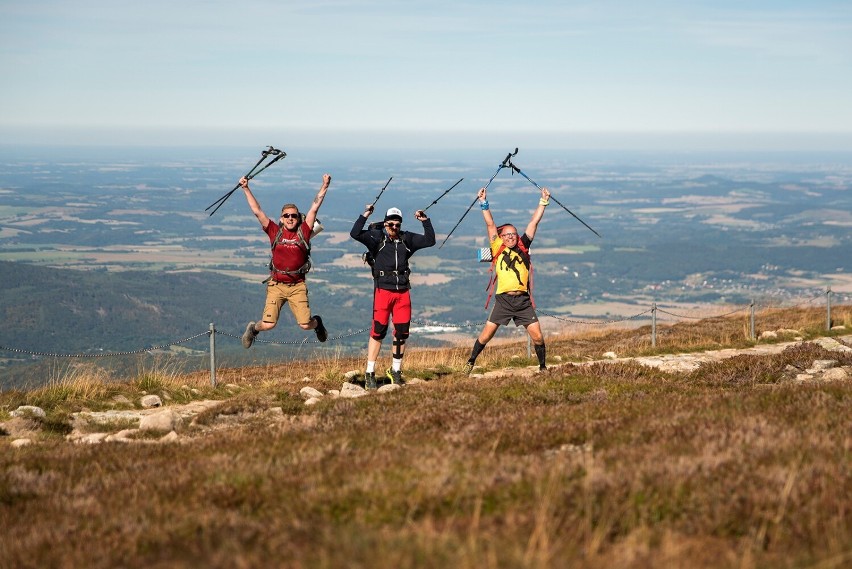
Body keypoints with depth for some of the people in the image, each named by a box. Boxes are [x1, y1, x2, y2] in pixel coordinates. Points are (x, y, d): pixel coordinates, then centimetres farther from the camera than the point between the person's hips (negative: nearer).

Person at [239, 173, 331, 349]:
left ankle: (317, 322, 34)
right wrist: (246, 189, -1)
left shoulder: (304, 231, 2)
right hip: (276, 285, 0)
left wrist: (324, 186, -3)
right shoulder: (275, 232, 3)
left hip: (297, 286, 0)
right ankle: (253, 328, 28)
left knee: (305, 325, -4)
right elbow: (257, 211, 2)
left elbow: (314, 208, 0)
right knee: (268, 324, -8)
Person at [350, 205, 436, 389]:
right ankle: (370, 374, -2)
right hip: (383, 290, -4)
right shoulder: (377, 237, -1)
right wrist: (365, 216, -19)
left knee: (402, 332, 6)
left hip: (403, 291, 4)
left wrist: (425, 221, 4)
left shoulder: (407, 239, 12)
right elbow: (355, 234, -13)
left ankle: (395, 370, 21)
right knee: (378, 331, -7)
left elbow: (429, 241, 13)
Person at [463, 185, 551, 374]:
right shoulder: (498, 249, 7)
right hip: (503, 300, -1)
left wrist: (543, 203, 9)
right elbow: (490, 225, 4)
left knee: (537, 336, -2)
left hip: (523, 300, 2)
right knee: (486, 334, -1)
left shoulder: (523, 248, 10)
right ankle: (471, 362, 16)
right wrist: (484, 204, -1)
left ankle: (543, 367, 15)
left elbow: (534, 222, 10)